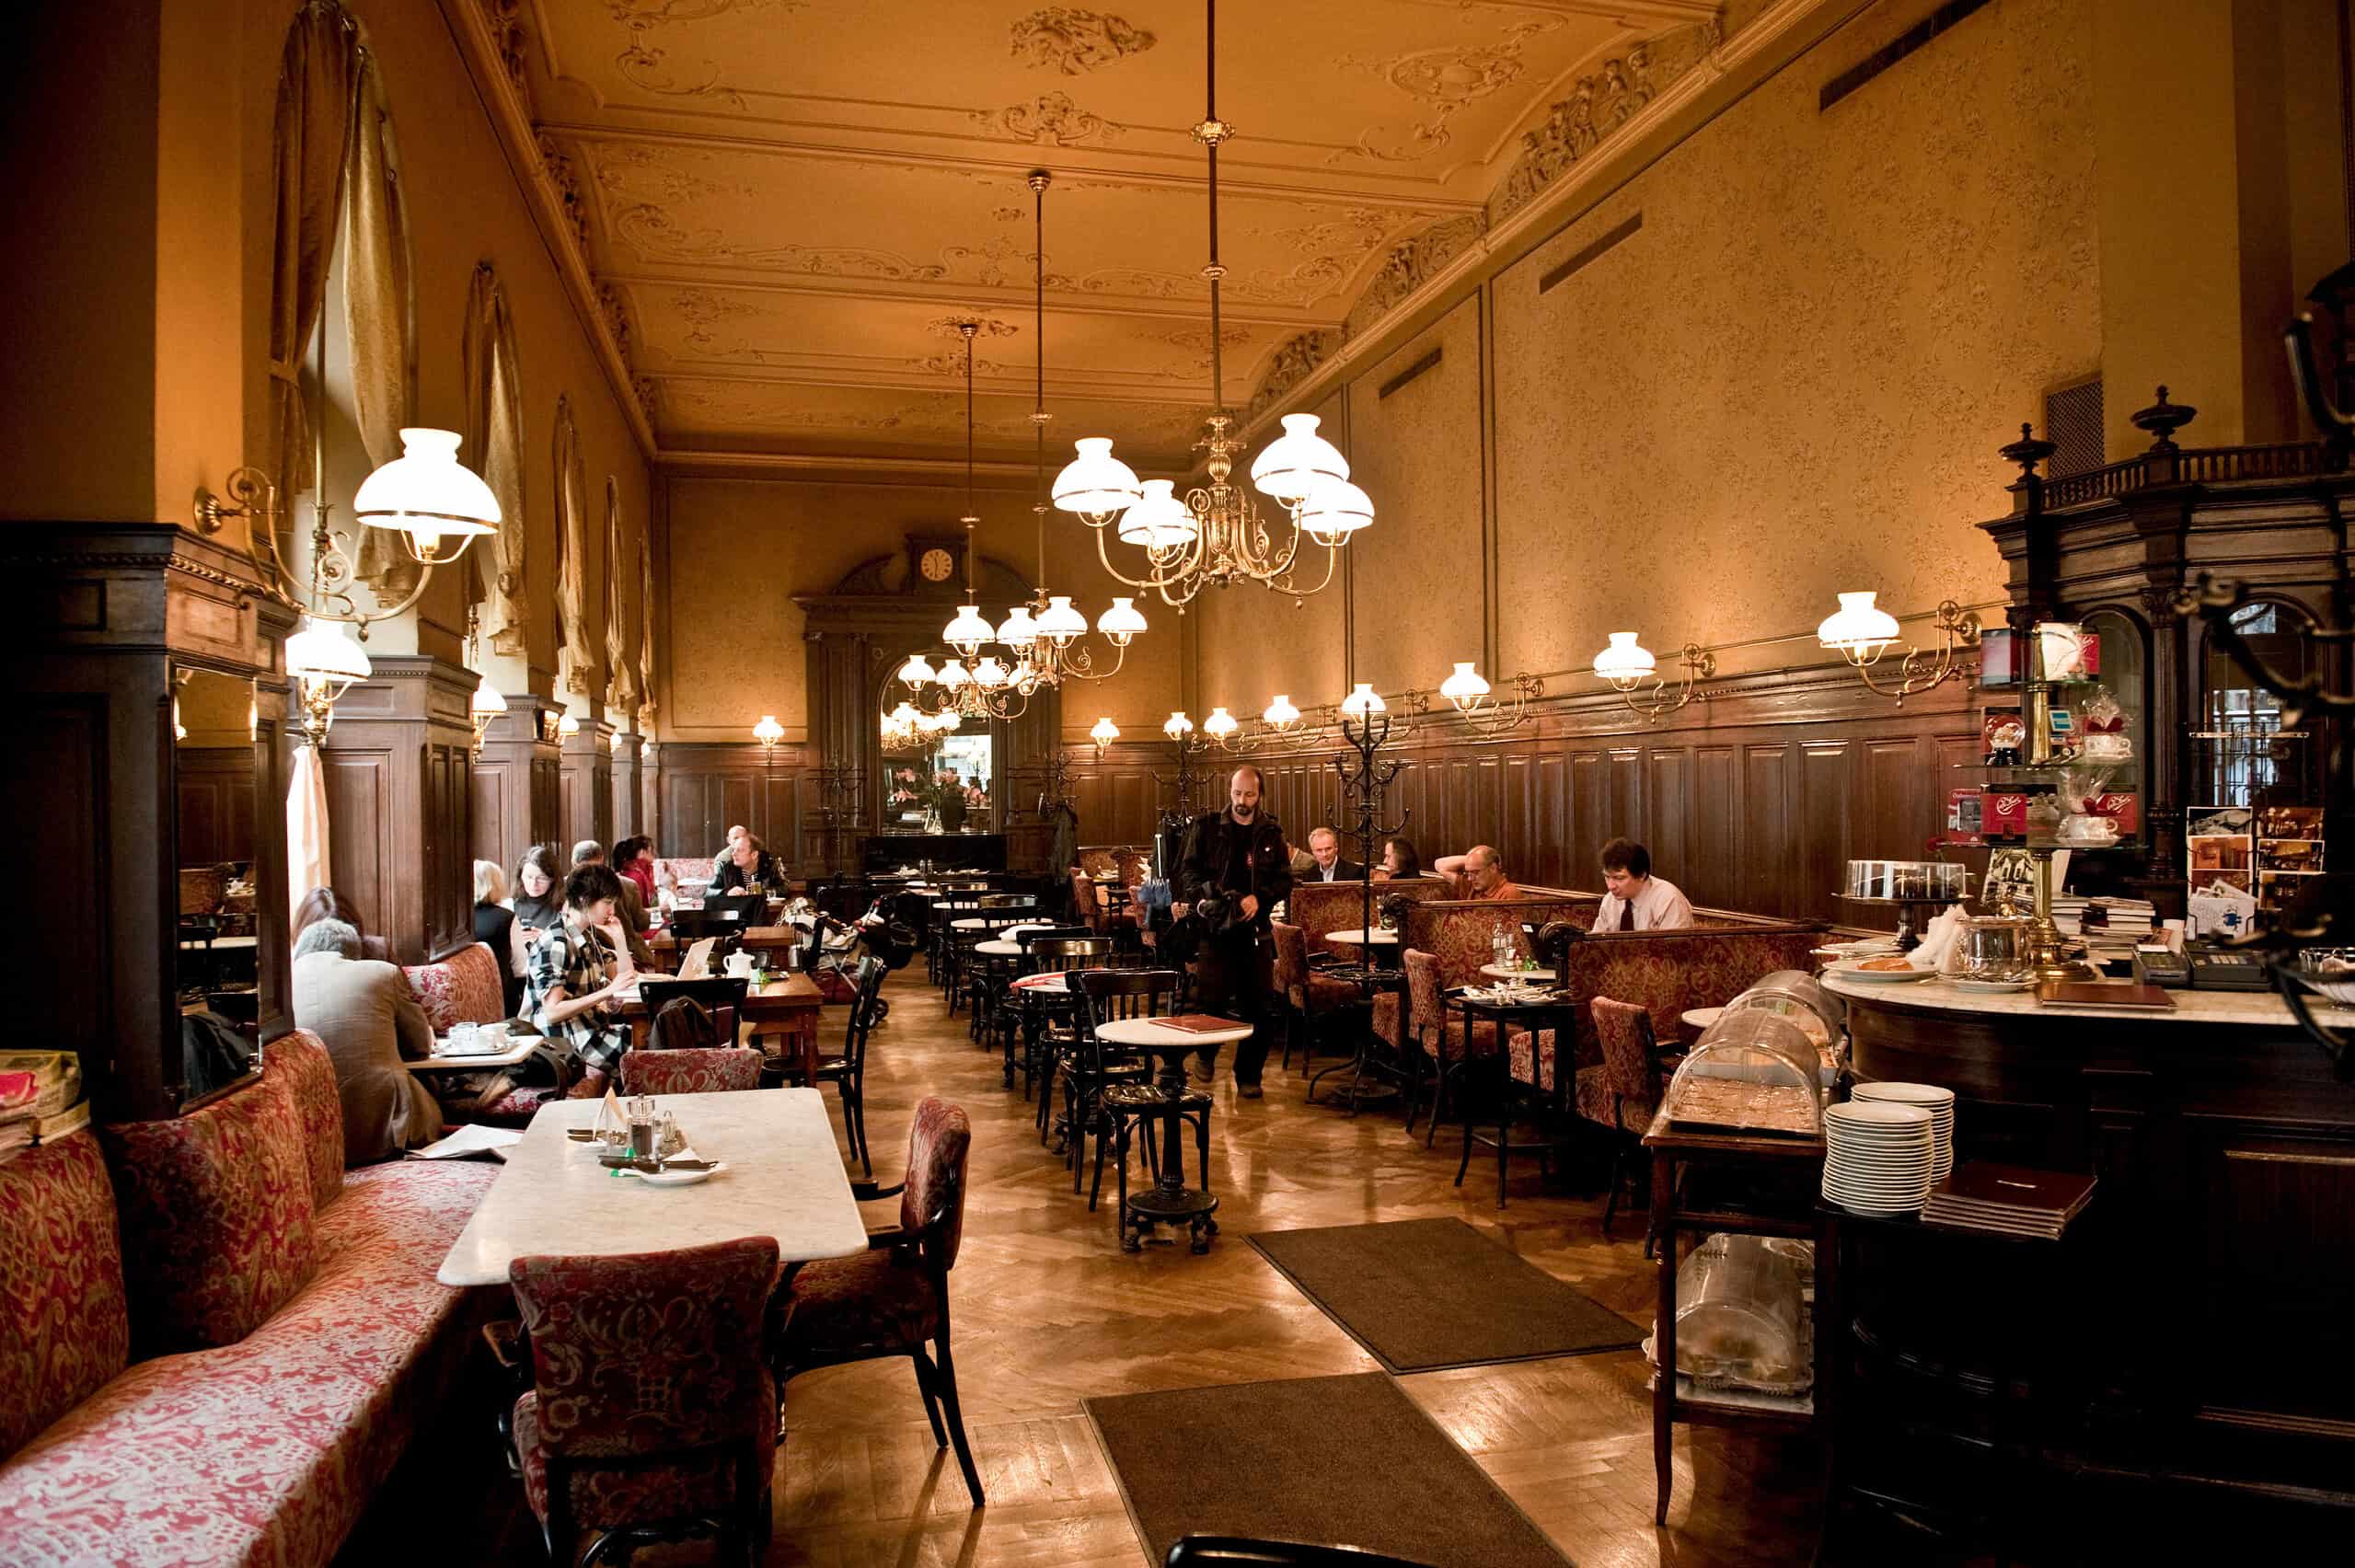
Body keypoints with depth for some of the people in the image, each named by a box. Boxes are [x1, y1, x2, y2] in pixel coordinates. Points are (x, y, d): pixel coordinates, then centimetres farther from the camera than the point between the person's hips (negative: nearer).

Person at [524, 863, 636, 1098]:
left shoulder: (591, 936, 9)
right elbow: (552, 1012, -22)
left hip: (593, 1024, 8)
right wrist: (608, 992, -26)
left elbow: (626, 980, 16)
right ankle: (599, 1076, 2)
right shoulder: (554, 944, -16)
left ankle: (598, 1074, 0)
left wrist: (619, 938, 2)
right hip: (561, 1040, -8)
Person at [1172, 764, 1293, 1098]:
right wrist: (1202, 896, -18)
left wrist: (1259, 898, -13)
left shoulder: (1270, 833, 8)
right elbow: (1188, 870, 2)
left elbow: (1284, 880, 5)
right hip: (1214, 927, -2)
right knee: (1211, 998, -10)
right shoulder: (1206, 827, 3)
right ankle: (1207, 1053, 21)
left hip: (1255, 929, 2)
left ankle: (1249, 1076, 17)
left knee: (1255, 1007, 4)